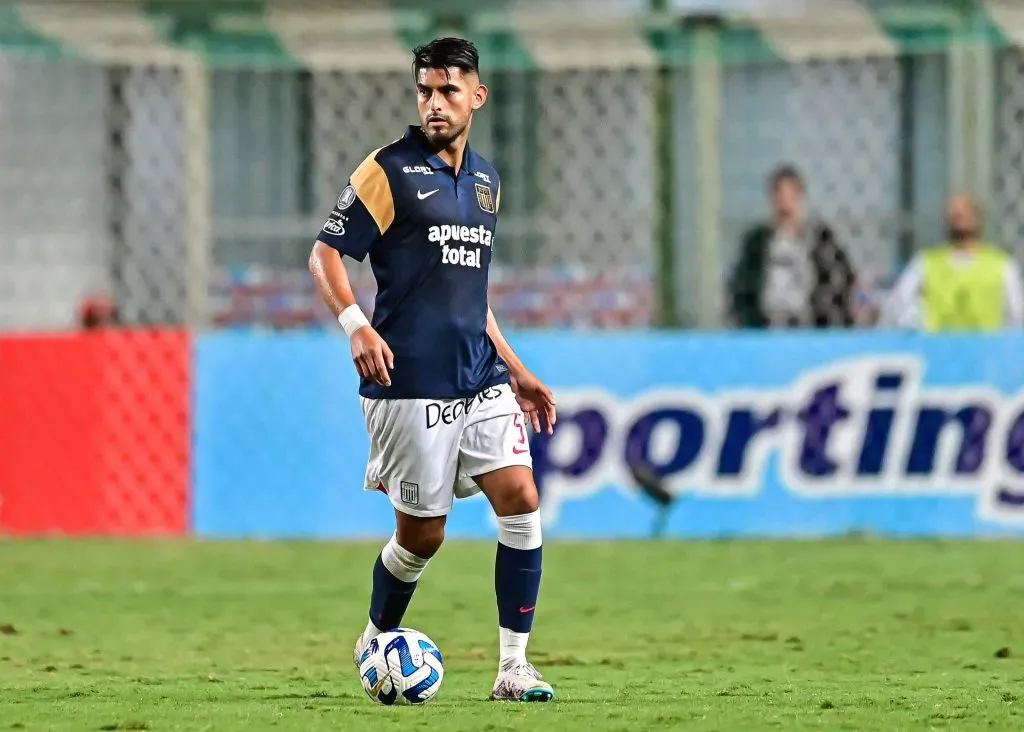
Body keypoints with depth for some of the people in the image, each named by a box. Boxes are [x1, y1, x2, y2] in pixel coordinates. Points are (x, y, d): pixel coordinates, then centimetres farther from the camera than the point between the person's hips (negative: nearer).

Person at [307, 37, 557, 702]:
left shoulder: (485, 179, 16)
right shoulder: (391, 170, -4)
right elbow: (326, 254, -5)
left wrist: (516, 371, 23)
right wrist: (356, 325, -22)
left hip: (480, 378, 5)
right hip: (410, 384, -5)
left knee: (522, 500, -9)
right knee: (422, 534, 1)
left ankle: (514, 667, -5)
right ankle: (377, 641, 28)